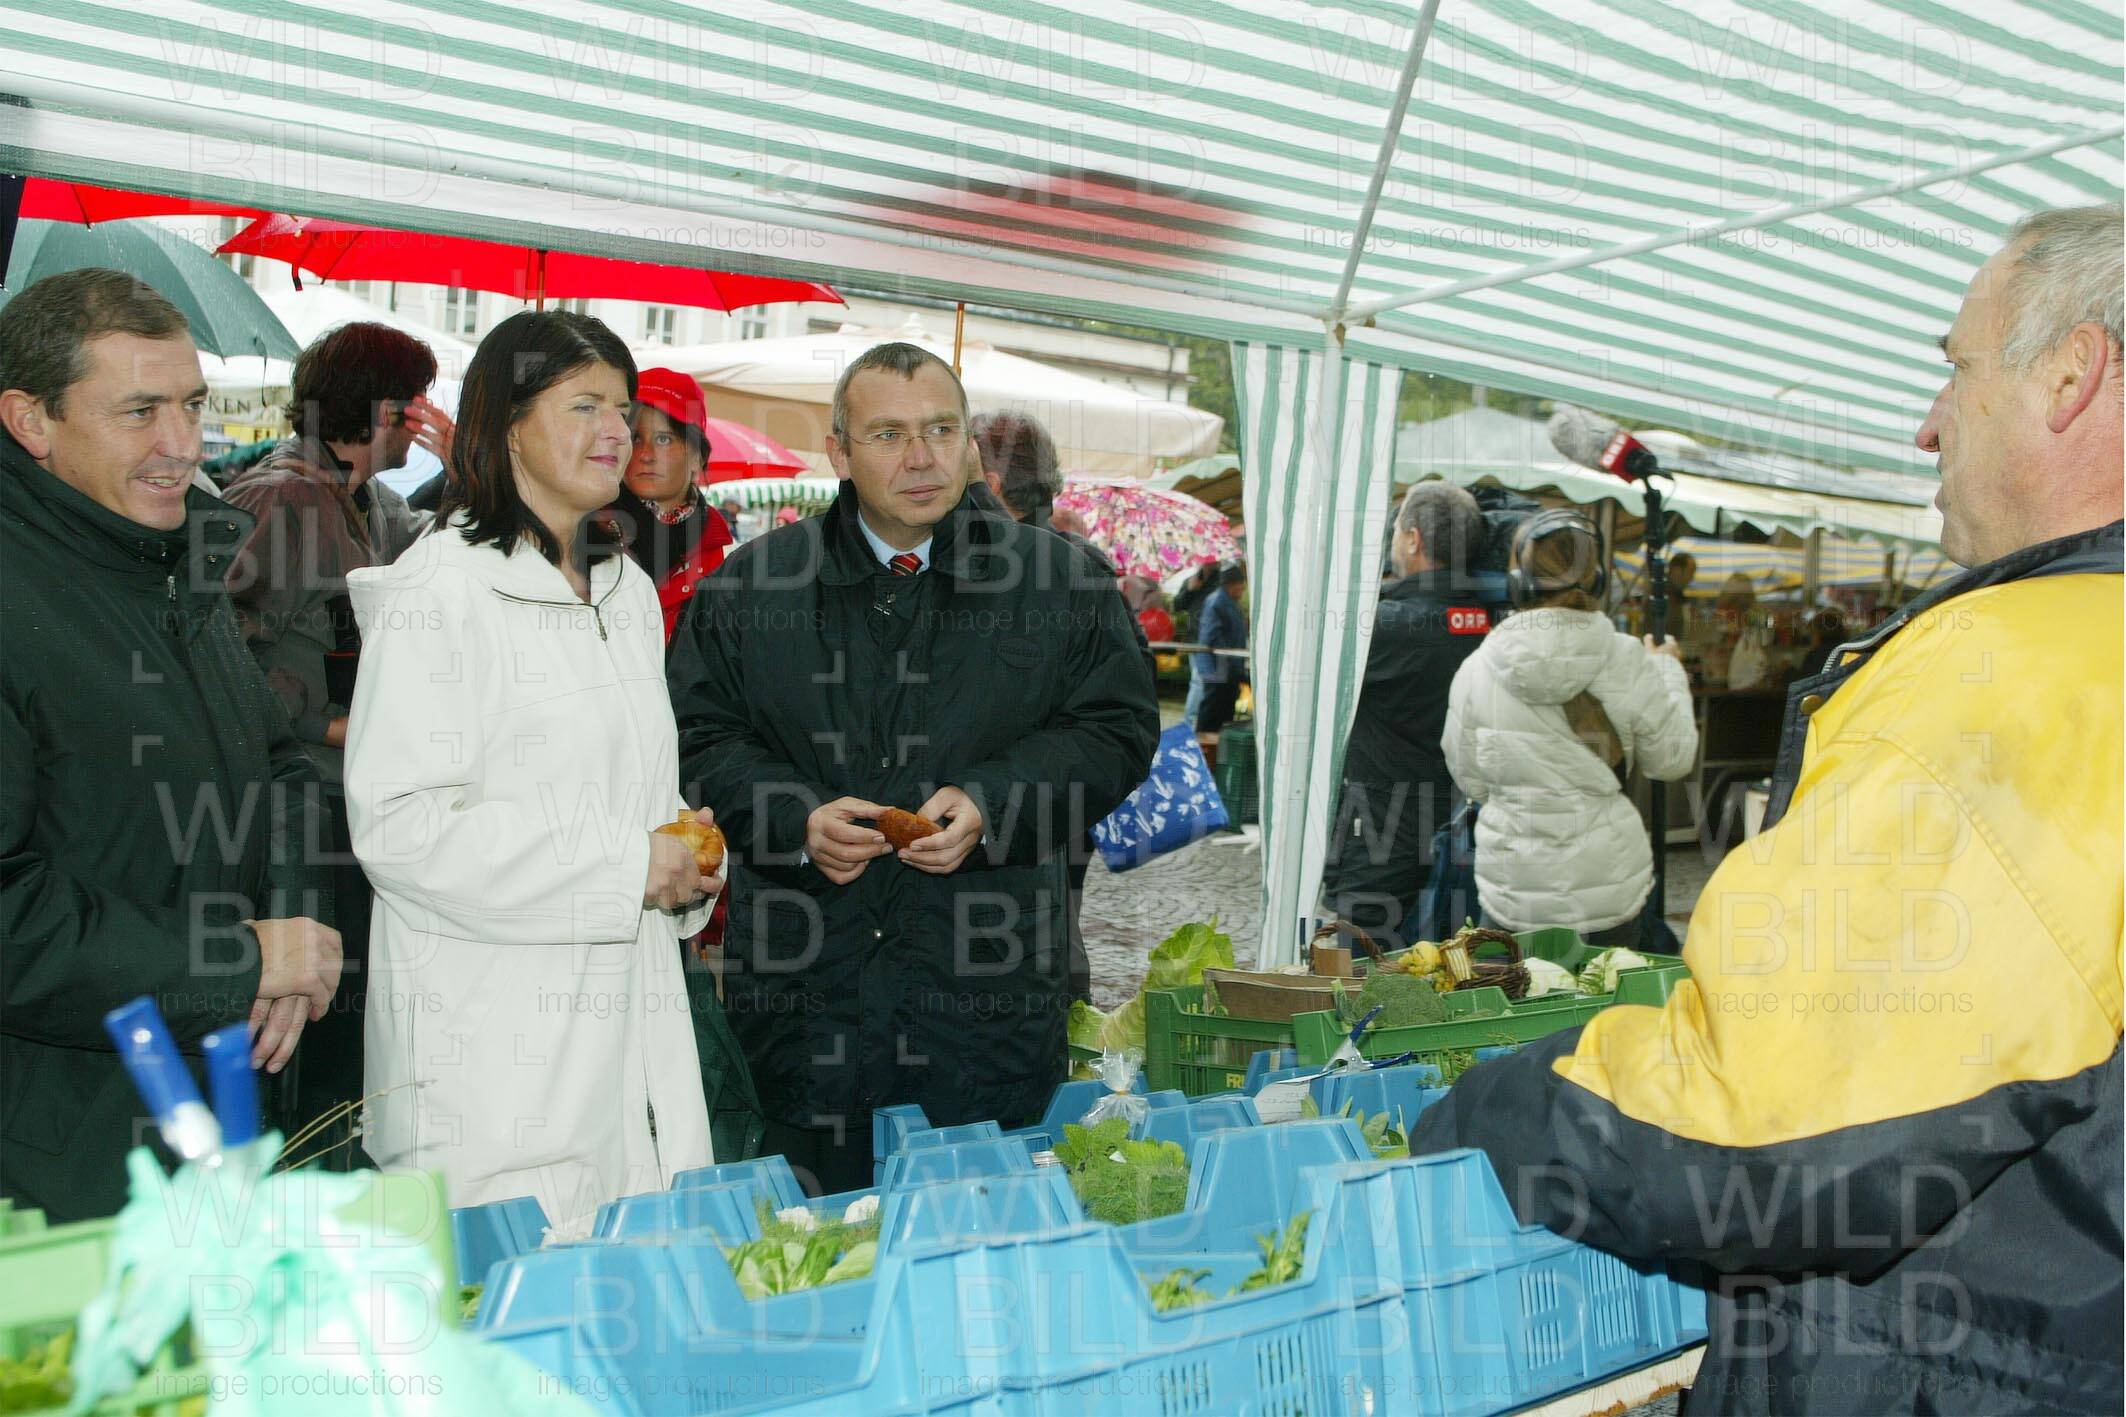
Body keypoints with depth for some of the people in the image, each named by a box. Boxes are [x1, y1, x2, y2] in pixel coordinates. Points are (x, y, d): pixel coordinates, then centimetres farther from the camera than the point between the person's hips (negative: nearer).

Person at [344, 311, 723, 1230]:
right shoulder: (441, 594, -9)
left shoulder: (629, 593, 17)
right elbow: (397, 824, -17)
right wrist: (622, 869, -16)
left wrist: (684, 856, 4)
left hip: (632, 1018, 7)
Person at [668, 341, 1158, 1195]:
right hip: (805, 993, 1)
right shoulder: (748, 585, 6)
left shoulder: (1063, 580, 4)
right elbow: (703, 738, 7)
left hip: (989, 995, 0)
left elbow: (1117, 727, 4)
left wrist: (992, 805, -12)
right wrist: (797, 820, -12)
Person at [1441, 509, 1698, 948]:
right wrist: (1667, 670, 17)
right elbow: (1670, 760, 3)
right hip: (1610, 891, 0)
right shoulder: (1629, 661, -10)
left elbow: (1471, 781, 2)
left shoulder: (1474, 671, -9)